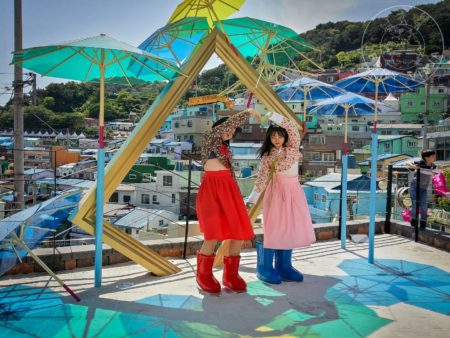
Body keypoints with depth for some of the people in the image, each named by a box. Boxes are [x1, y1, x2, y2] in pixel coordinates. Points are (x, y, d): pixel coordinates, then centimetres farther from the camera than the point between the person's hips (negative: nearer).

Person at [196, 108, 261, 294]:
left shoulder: (227, 148, 24)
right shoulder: (208, 139, 4)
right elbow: (228, 123, -9)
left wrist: (236, 195, 15)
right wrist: (248, 112, -3)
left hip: (228, 187, 7)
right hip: (211, 187, -7)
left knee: (239, 230, -2)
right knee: (215, 231, -16)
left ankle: (230, 274, 11)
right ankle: (203, 274, 4)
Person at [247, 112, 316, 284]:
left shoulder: (293, 148, 3)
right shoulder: (267, 156, -1)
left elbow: (293, 128, -10)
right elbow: (262, 179, -2)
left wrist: (273, 116, -15)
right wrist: (251, 199, -6)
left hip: (294, 191, 3)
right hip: (276, 192, -3)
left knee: (290, 228, 5)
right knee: (274, 228, -5)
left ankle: (284, 266, 15)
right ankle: (264, 268, 3)